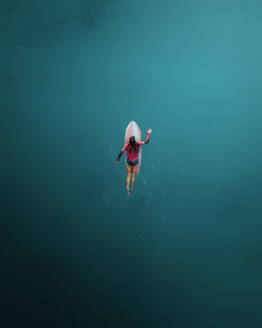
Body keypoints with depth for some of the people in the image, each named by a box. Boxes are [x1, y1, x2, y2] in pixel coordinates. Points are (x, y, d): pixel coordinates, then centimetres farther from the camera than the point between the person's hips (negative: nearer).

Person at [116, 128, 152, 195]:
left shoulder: (127, 145, -22)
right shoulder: (138, 144, -23)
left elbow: (121, 152, -14)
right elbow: (147, 141, -13)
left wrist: (118, 159, 3)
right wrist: (148, 134, -1)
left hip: (129, 162, 0)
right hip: (135, 163, 0)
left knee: (128, 175, 15)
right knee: (133, 175, 17)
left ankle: (128, 189, 10)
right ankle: (132, 188, 28)